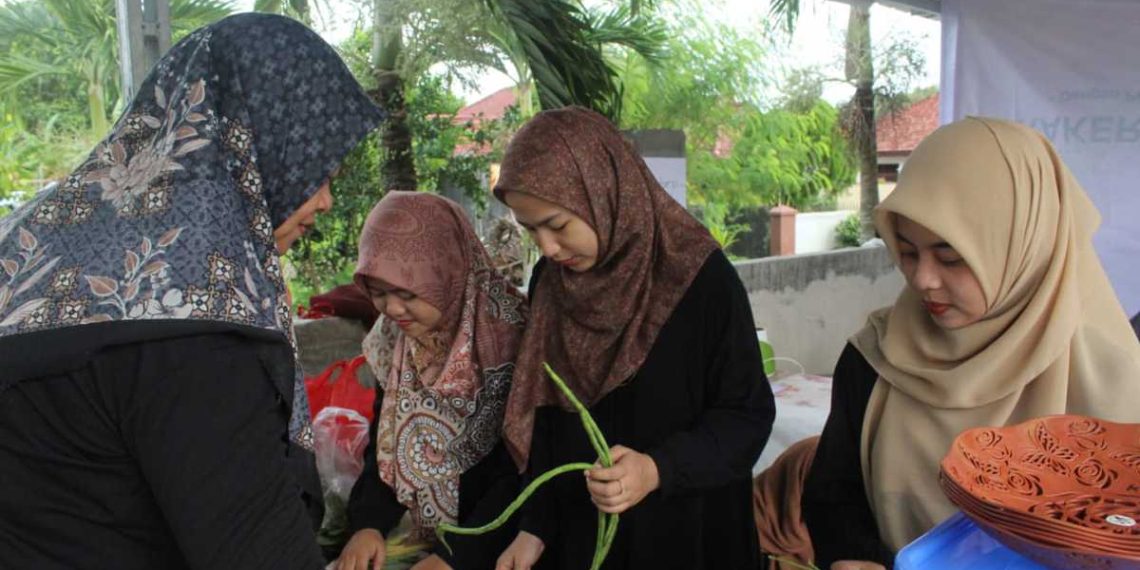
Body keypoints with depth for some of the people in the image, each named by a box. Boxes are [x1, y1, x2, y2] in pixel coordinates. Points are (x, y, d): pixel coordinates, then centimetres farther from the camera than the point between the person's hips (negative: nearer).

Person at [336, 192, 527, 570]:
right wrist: (368, 522, -8)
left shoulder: (509, 335, -21)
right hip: (430, 538, 5)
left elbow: (526, 471, -17)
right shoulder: (393, 340, -2)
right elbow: (385, 443, 6)